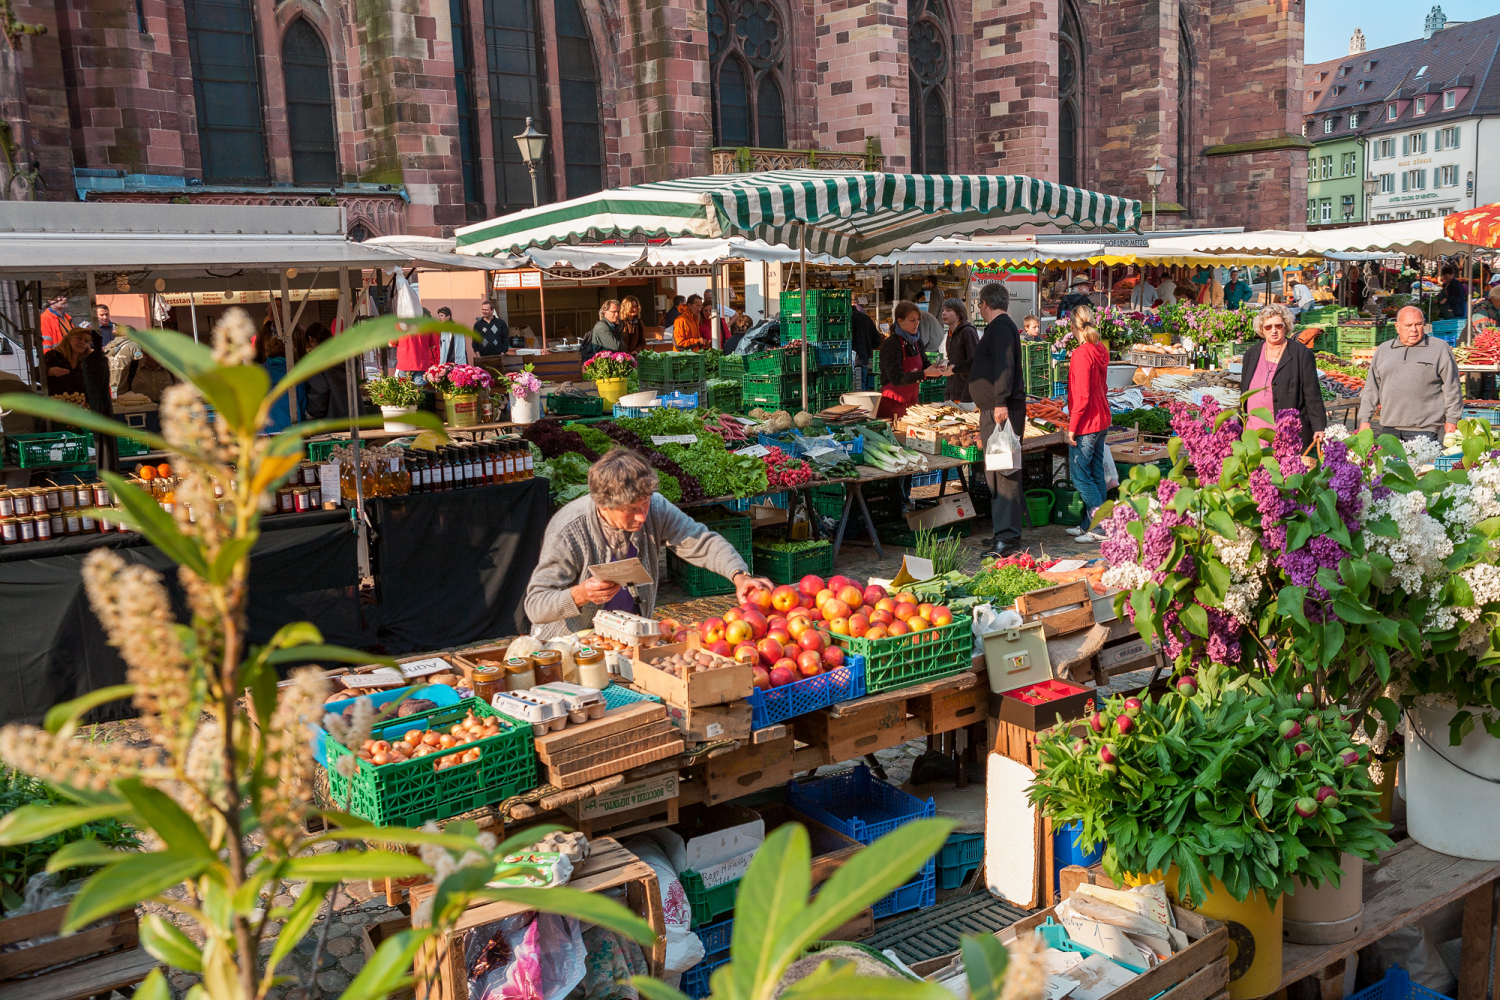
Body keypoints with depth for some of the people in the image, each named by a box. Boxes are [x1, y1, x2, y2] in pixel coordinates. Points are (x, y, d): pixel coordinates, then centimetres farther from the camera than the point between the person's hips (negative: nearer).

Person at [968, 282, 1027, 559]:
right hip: (992, 411, 11)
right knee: (994, 472, 12)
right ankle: (1003, 532, 17)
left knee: (1004, 472, -13)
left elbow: (1005, 366, -21)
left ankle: (1007, 536, -15)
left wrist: (1001, 402, -28)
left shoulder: (1000, 326, -9)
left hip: (1002, 411, -11)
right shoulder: (999, 326, 23)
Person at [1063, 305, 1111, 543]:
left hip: (1086, 424, -9)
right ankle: (1088, 525, 21)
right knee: (1096, 474, 13)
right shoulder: (1101, 350, 6)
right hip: (1102, 420, 9)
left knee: (1080, 476, -2)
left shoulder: (1081, 354, -19)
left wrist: (1072, 427, -17)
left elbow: (1082, 396, -21)